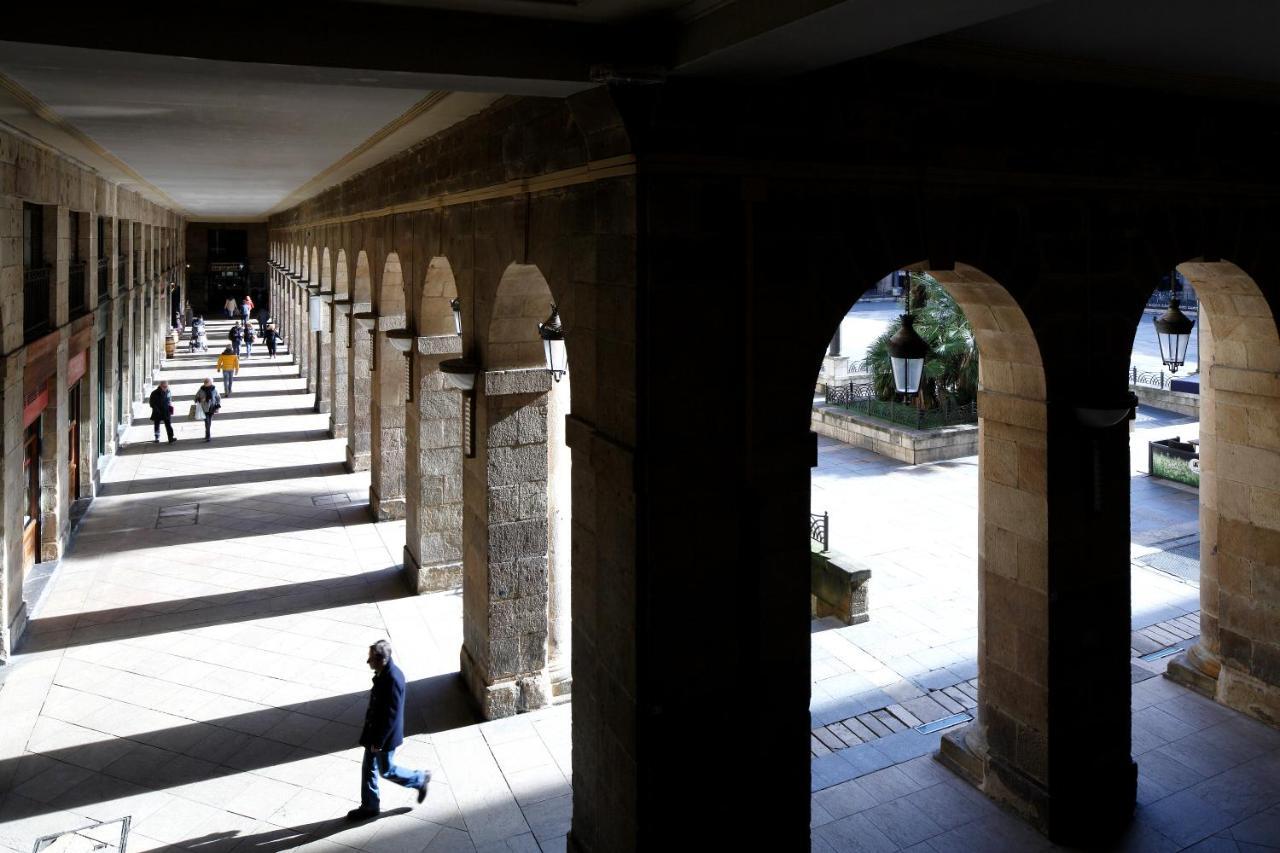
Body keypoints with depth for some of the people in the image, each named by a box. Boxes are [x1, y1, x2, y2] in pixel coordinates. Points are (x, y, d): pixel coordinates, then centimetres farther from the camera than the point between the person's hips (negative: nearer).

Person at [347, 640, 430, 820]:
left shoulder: (393, 680, -32)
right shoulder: (383, 673, -3)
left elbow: (391, 715, -27)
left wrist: (378, 741, -20)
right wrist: (372, 737, 20)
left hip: (385, 735, -9)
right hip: (375, 731, 9)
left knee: (386, 770, 10)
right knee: (368, 768, 18)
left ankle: (420, 779, 29)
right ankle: (369, 806, 34)